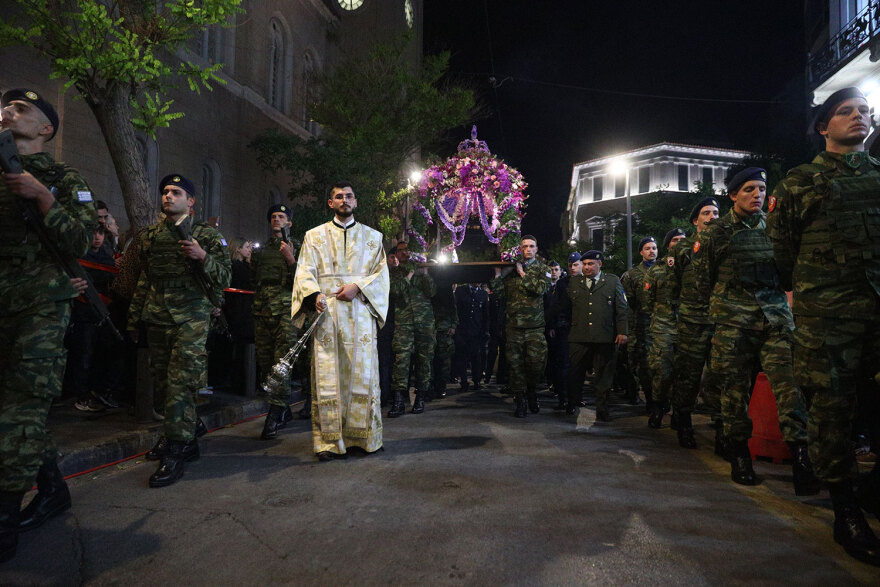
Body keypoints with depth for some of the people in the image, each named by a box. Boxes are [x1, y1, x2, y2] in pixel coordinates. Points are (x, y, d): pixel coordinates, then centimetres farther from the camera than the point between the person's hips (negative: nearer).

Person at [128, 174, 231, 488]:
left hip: (190, 318, -6)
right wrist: (133, 319, 22)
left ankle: (175, 454, -6)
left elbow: (224, 279, -1)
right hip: (157, 319, 6)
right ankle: (187, 440, 23)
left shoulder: (206, 235, 3)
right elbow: (144, 280, 24)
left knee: (180, 384, -11)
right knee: (163, 384, 9)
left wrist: (203, 257, -19)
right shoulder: (150, 236, 18)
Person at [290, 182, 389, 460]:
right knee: (327, 376, -5)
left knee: (362, 374, -1)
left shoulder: (372, 236, 16)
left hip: (360, 311, 1)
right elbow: (305, 270, 5)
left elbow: (381, 273, 9)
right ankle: (329, 441, 2)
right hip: (326, 312, -1)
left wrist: (358, 287, -9)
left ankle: (362, 437, 9)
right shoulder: (315, 236, 15)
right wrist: (315, 295, -15)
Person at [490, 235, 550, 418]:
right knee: (516, 364, 3)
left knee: (536, 363, -3)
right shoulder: (511, 269, 11)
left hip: (535, 327, -2)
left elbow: (541, 288, -13)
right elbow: (498, 290, 6)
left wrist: (523, 274, -7)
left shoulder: (543, 269, 6)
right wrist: (497, 273, -5)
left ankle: (531, 391, 25)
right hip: (514, 326, 2)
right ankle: (520, 401, 16)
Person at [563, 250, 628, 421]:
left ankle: (602, 409, 16)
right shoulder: (574, 282, 14)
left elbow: (622, 308, 6)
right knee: (575, 373, 6)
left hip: (605, 337, -1)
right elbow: (565, 305, 15)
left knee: (603, 375, 5)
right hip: (579, 337, 1)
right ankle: (572, 405, 21)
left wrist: (622, 332, -1)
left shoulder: (613, 281, 9)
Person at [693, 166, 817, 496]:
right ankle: (739, 456, 15)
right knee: (735, 388, 3)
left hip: (776, 317, 2)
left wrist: (774, 295, 14)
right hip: (734, 321, -2)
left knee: (789, 385, -9)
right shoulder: (716, 233, 3)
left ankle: (800, 458, -5)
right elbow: (702, 279, 8)